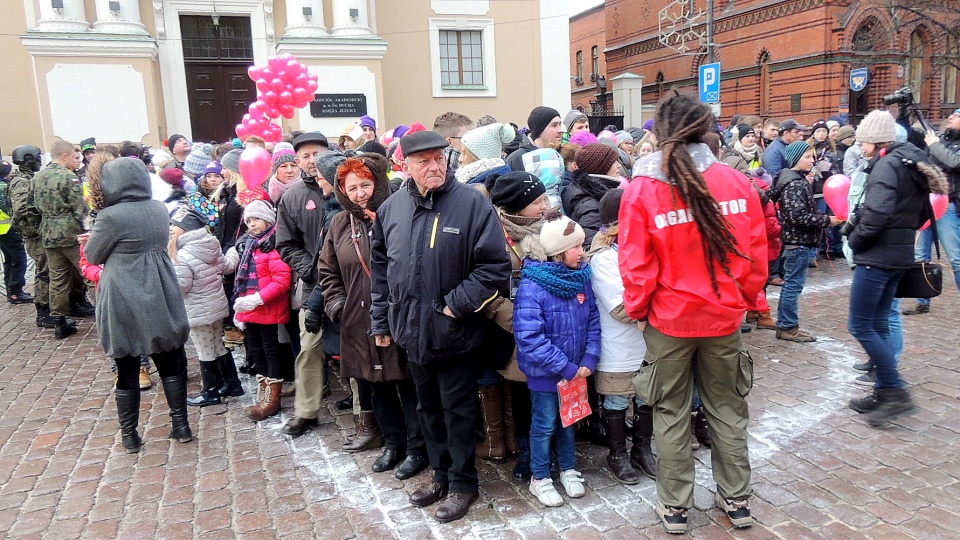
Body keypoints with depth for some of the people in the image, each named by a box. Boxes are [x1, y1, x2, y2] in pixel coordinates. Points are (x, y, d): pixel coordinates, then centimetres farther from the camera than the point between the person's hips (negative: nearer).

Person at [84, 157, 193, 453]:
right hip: (161, 300, 4)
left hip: (124, 305, -4)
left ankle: (129, 435, 21)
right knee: (171, 365, 13)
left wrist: (91, 240, 18)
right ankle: (181, 426, 19)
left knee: (127, 371, 9)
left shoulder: (110, 217, -15)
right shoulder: (160, 209, 1)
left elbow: (93, 256, -1)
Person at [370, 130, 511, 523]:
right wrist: (381, 321, 11)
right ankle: (441, 473, 38)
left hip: (455, 332, -5)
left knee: (458, 410, 9)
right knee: (428, 408, 19)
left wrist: (457, 304, -16)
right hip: (412, 330, 5)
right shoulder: (391, 208, 3)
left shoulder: (472, 203, -11)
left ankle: (462, 482, 27)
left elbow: (494, 266, -13)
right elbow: (380, 269, 11)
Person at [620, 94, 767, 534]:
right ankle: (737, 500, 33)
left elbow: (637, 266, -13)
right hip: (723, 316, 3)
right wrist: (745, 299, 14)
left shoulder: (642, 189, -14)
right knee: (727, 409, 19)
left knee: (671, 415, 13)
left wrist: (637, 310, 3)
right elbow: (755, 252, -1)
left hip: (668, 319, -2)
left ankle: (675, 507, 25)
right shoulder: (735, 181, -7)